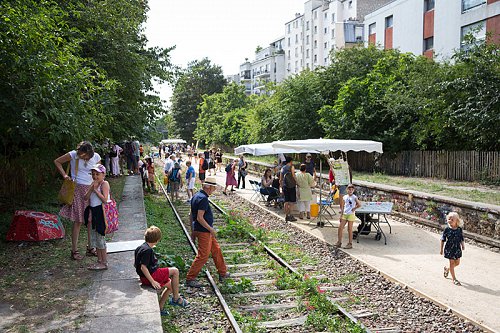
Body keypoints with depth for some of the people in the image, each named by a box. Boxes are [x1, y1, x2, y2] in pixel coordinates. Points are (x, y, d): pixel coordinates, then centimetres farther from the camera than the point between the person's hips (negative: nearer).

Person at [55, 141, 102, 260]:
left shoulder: (96, 157, -2)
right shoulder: (73, 155, -8)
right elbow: (57, 161, 5)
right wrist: (64, 175, -5)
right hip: (78, 189, -3)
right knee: (78, 221, -4)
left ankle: (90, 248, 22)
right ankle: (74, 250, 8)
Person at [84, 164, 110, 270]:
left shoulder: (104, 184, -10)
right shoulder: (93, 184, 12)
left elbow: (105, 199, -21)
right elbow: (86, 198, 3)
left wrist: (96, 190, -19)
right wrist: (91, 188, -10)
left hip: (101, 213, -8)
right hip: (93, 212, 8)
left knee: (100, 237, -3)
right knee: (94, 237, 13)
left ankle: (104, 263, 7)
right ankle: (99, 261, 24)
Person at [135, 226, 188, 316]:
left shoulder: (140, 248, 9)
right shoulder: (147, 250, -21)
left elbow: (136, 265, 16)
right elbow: (143, 267, -26)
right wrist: (152, 281, -24)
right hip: (152, 275, -10)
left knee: (171, 285, 17)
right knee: (175, 271, -7)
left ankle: (160, 308, 19)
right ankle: (176, 298, 3)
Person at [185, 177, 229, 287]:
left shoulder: (197, 195, 10)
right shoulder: (203, 199, -21)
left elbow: (192, 215, 16)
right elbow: (200, 218, -26)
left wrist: (193, 230, 21)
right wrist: (211, 229, -17)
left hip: (206, 231, 11)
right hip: (204, 231, -11)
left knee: (216, 250, 19)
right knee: (203, 255, -4)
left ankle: (223, 273, 32)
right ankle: (190, 279, 4)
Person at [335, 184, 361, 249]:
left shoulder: (354, 197, -6)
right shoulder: (344, 197, 10)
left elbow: (359, 204, -20)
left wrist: (354, 208, -10)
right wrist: (341, 215, 11)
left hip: (351, 215, -5)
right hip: (344, 214, 5)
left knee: (349, 229, 0)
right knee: (340, 228, 1)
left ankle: (350, 244, 9)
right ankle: (339, 242, 10)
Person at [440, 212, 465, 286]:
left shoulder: (459, 229, -5)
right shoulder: (447, 229, -12)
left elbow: (461, 239, 5)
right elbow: (443, 239, -4)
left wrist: (463, 245, -10)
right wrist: (441, 249, -1)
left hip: (457, 249, 4)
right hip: (449, 249, -4)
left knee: (457, 262, 13)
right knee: (452, 263, 2)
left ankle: (447, 269, 41)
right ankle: (454, 279, 10)